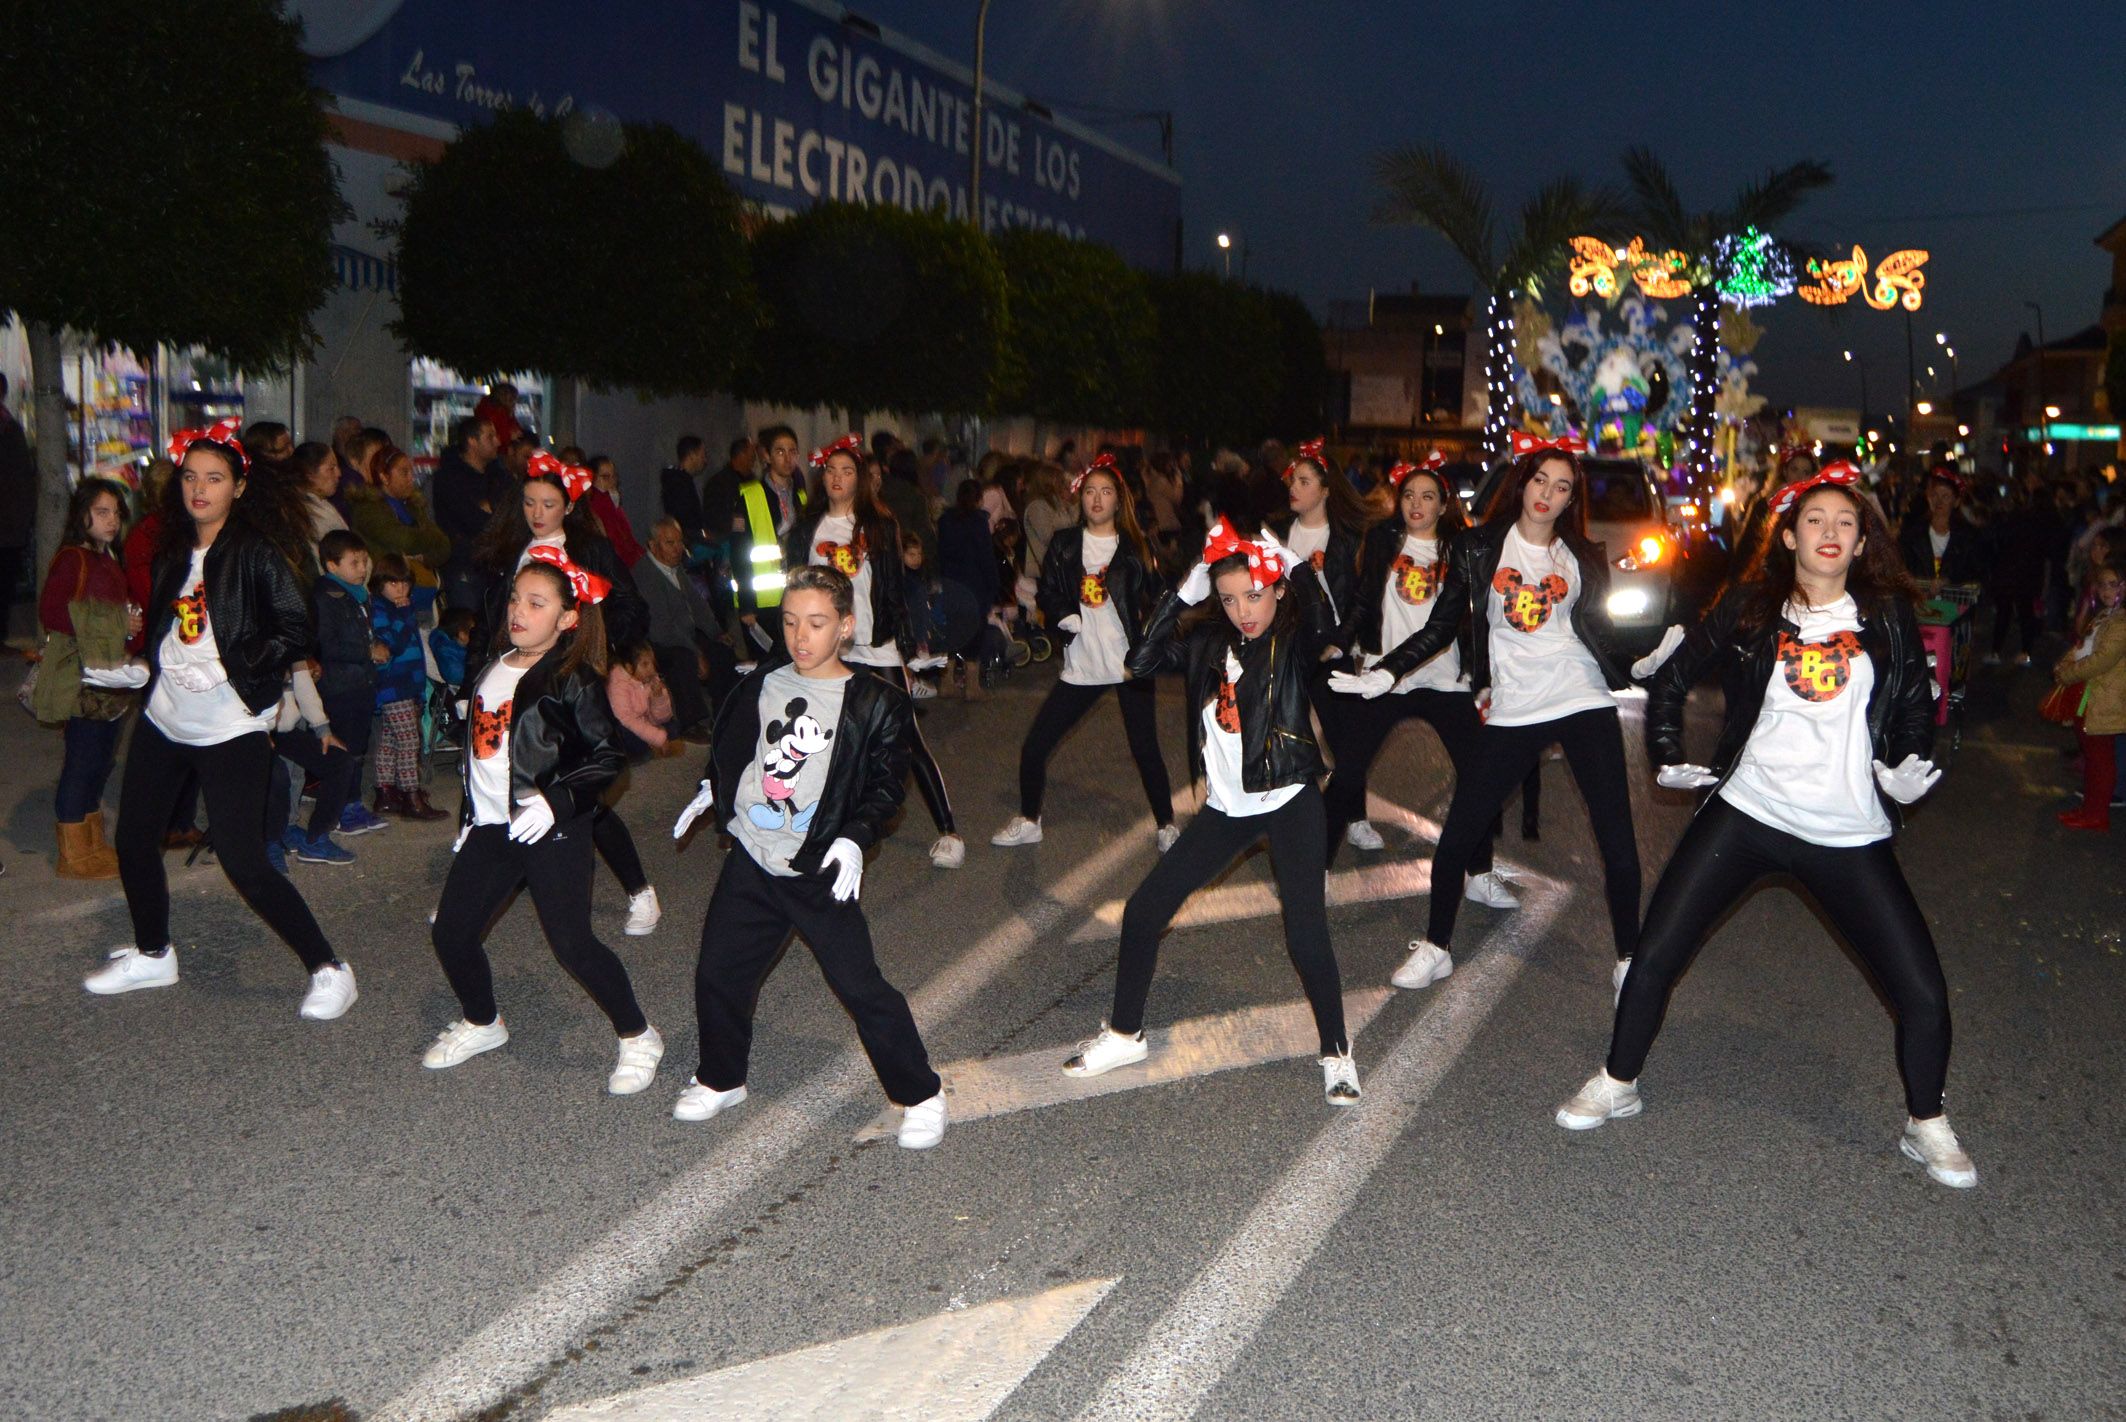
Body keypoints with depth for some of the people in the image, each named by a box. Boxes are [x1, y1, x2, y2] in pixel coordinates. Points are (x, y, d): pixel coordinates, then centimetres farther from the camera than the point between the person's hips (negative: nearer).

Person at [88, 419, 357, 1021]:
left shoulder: (255, 550, -9)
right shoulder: (173, 553, 12)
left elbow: (296, 631, -15)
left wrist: (236, 667, -24)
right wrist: (143, 668, 7)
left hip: (231, 728, -8)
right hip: (164, 721, 8)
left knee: (242, 859, -12)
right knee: (134, 840, 15)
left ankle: (328, 970, -1)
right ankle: (152, 955, 39)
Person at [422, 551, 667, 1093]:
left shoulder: (573, 681, -11)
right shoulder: (491, 667, 11)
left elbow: (607, 757, -14)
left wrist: (558, 800, -26)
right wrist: (468, 815, 22)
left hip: (552, 830, -7)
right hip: (490, 826, 7)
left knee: (572, 943, -9)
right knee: (450, 932, 9)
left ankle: (638, 1037, 11)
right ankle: (482, 1023, 36)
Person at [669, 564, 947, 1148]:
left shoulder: (875, 703, -9)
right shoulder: (763, 682, 5)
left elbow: (884, 787, -7)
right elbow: (729, 745, 23)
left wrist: (854, 838, -21)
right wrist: (711, 789, 11)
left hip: (819, 872, -5)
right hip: (749, 861, 5)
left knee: (861, 986, -4)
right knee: (718, 974, 13)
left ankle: (921, 1096, 12)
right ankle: (720, 1080, 37)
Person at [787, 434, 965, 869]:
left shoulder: (879, 525, 3)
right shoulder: (807, 527, 9)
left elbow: (894, 585, 3)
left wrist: (905, 642, -1)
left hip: (877, 646, -3)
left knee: (907, 738, -5)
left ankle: (948, 829, -1)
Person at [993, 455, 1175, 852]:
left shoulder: (1136, 546, 2)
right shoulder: (1064, 544, 6)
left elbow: (1158, 596, 2)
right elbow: (1047, 592, 6)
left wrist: (1147, 634, -14)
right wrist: (1065, 616, -12)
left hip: (1130, 662, -2)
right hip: (1081, 664, 2)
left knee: (1145, 748, -1)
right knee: (1034, 747, -1)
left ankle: (1165, 826, 20)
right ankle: (1028, 821, 20)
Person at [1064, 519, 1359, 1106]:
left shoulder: (1297, 638, -10)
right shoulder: (1209, 643, 4)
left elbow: (1325, 619, -33)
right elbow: (1143, 661, -8)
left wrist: (1288, 561, -25)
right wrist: (1182, 594, -10)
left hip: (1289, 803, -5)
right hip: (1226, 807, 5)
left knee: (1306, 932, -15)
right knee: (1143, 909, 5)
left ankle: (1337, 1053, 10)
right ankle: (1125, 1035, 23)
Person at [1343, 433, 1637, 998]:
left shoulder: (1586, 557, 8)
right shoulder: (1478, 547, 4)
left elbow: (1601, 633, 13)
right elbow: (1440, 628, 4)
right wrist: (1385, 673, -5)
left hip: (1586, 703, 1)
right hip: (1511, 712, -1)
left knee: (1618, 841, -2)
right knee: (1457, 835, -4)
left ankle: (1629, 961, 16)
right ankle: (1435, 949, 16)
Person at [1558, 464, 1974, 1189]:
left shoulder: (1887, 616, 2)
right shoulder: (1750, 609, 0)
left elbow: (1915, 704, 14)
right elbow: (1672, 678, 10)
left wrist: (1910, 766, -2)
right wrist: (1669, 757, 3)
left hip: (1849, 836, 1)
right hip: (1745, 811, 0)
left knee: (1923, 994, -2)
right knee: (1654, 957, -3)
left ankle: (1926, 1126, 24)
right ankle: (1618, 1083, 21)